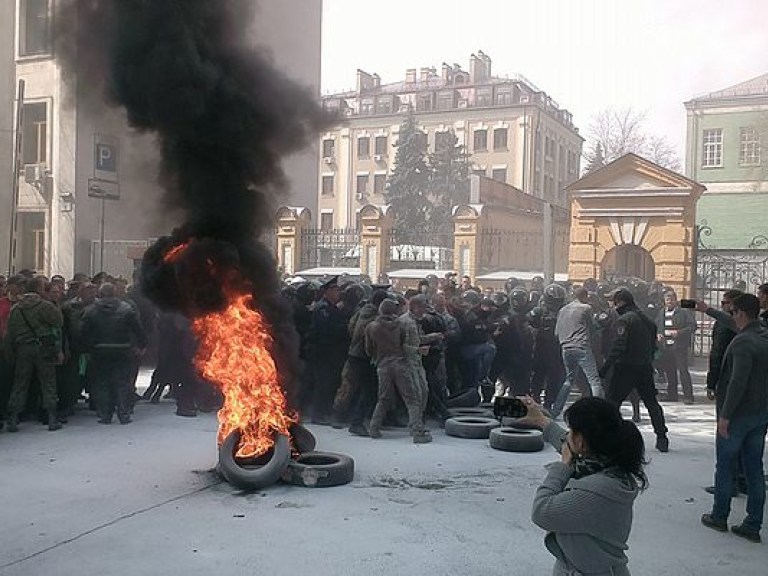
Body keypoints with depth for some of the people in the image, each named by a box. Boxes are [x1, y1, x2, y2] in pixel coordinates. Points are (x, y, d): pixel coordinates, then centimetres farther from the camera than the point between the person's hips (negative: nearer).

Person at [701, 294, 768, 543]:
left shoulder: (743, 341, -20)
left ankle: (719, 516, 18)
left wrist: (725, 414, -22)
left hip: (738, 415, -8)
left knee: (725, 466, 7)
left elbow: (738, 381, -27)